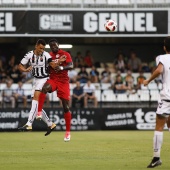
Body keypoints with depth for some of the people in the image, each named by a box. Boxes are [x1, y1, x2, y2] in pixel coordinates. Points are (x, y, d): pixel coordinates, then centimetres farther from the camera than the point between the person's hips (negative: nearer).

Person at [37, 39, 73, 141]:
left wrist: (61, 67, -35)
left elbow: (71, 66, -17)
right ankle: (39, 112, -38)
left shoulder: (65, 54, -1)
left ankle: (68, 132, 6)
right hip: (53, 79, 2)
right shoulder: (49, 56, 10)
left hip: (64, 81, -2)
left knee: (66, 107, -2)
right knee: (44, 88, -36)